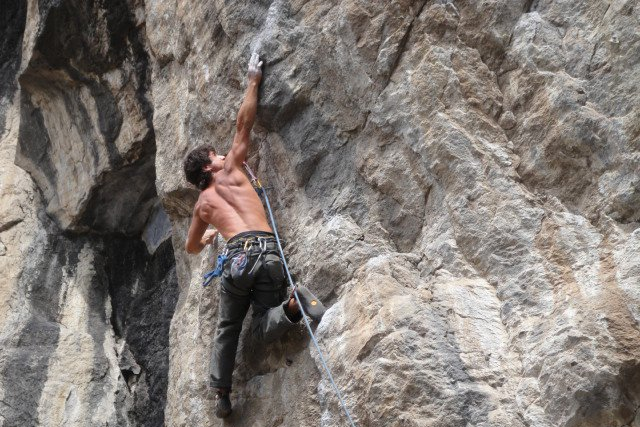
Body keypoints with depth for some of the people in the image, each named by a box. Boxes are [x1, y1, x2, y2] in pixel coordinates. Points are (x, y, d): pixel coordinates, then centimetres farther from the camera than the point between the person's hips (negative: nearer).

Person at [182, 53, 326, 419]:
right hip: (269, 251, -1)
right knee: (264, 328, 3)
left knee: (228, 328, 19)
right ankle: (292, 304, -29)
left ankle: (222, 394, 14)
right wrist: (254, 81, 25)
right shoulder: (230, 169, 18)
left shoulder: (203, 204, 25)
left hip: (238, 256, 1)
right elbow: (244, 123, 17)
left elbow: (191, 247, 41)